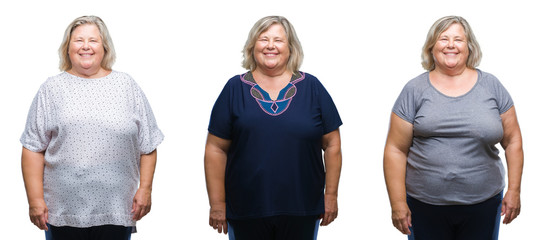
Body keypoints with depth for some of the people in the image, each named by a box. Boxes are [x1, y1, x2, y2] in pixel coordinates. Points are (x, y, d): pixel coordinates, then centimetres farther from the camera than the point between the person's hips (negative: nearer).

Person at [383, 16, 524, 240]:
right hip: (425, 206, -1)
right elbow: (396, 149, -1)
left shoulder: (491, 86, 5)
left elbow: (512, 141, 9)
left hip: (483, 203, 1)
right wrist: (398, 203, -6)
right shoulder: (415, 90, 1)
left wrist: (514, 190, 4)